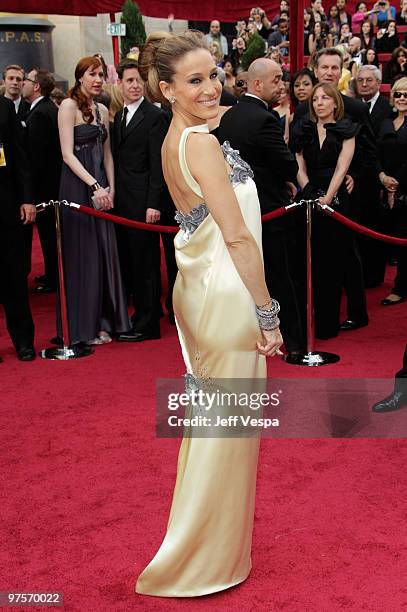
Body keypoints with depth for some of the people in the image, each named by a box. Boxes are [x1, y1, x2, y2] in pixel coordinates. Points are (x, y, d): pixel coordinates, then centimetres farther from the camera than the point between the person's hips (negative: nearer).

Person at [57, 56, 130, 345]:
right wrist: (94, 186, -20)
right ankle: (82, 325, 8)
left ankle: (104, 320, 17)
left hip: (101, 187, 6)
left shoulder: (103, 110, 14)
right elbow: (68, 153, -13)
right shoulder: (69, 106, -5)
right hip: (77, 186, -6)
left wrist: (111, 188, 3)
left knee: (105, 253, 7)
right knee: (83, 254, -2)